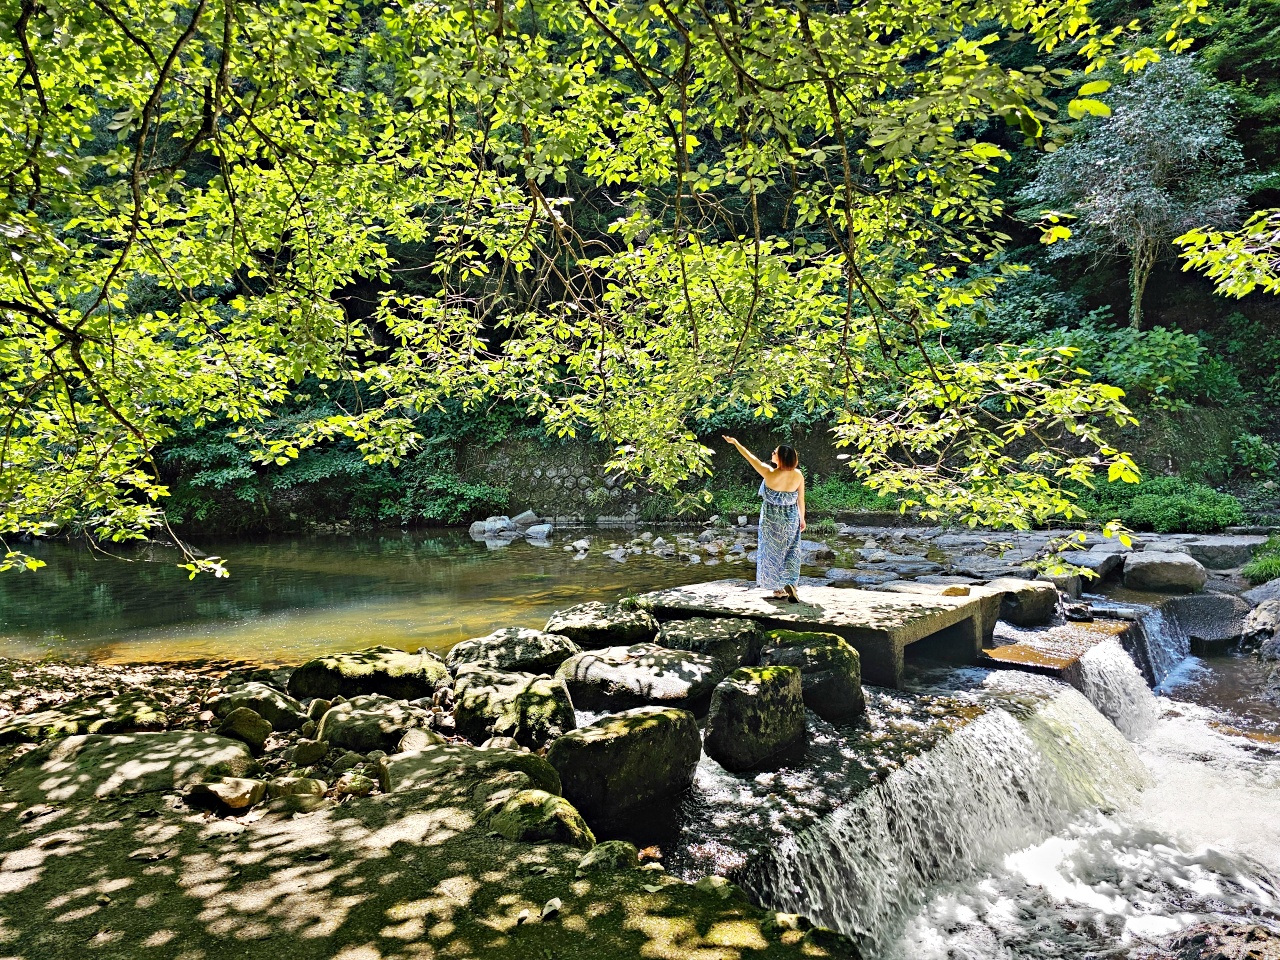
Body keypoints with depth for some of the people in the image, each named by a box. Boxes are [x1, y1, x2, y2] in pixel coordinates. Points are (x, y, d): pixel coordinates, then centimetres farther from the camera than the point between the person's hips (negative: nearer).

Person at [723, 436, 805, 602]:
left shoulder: (769, 473, -20)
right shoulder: (798, 475, -11)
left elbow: (751, 458, -10)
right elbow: (801, 500, -2)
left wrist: (735, 443, 1)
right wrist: (802, 518, 13)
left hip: (771, 520, -2)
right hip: (791, 520, 2)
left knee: (773, 552, 11)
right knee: (790, 552, 10)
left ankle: (778, 589, 18)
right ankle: (790, 584, -8)